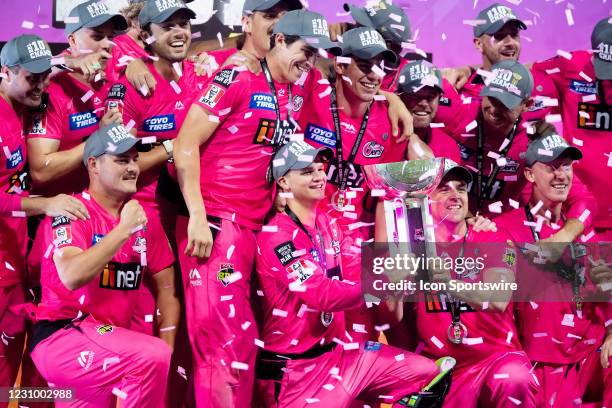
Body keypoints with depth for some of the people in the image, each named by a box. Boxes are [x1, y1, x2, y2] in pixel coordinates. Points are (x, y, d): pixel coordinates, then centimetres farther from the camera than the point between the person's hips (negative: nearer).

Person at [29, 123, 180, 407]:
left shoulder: (145, 219, 9)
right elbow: (72, 277, -25)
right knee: (151, 357, -28)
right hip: (60, 337, -7)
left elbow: (166, 287, 12)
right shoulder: (71, 211, -8)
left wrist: (166, 351, 1)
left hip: (110, 342, 7)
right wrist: (124, 229, -21)